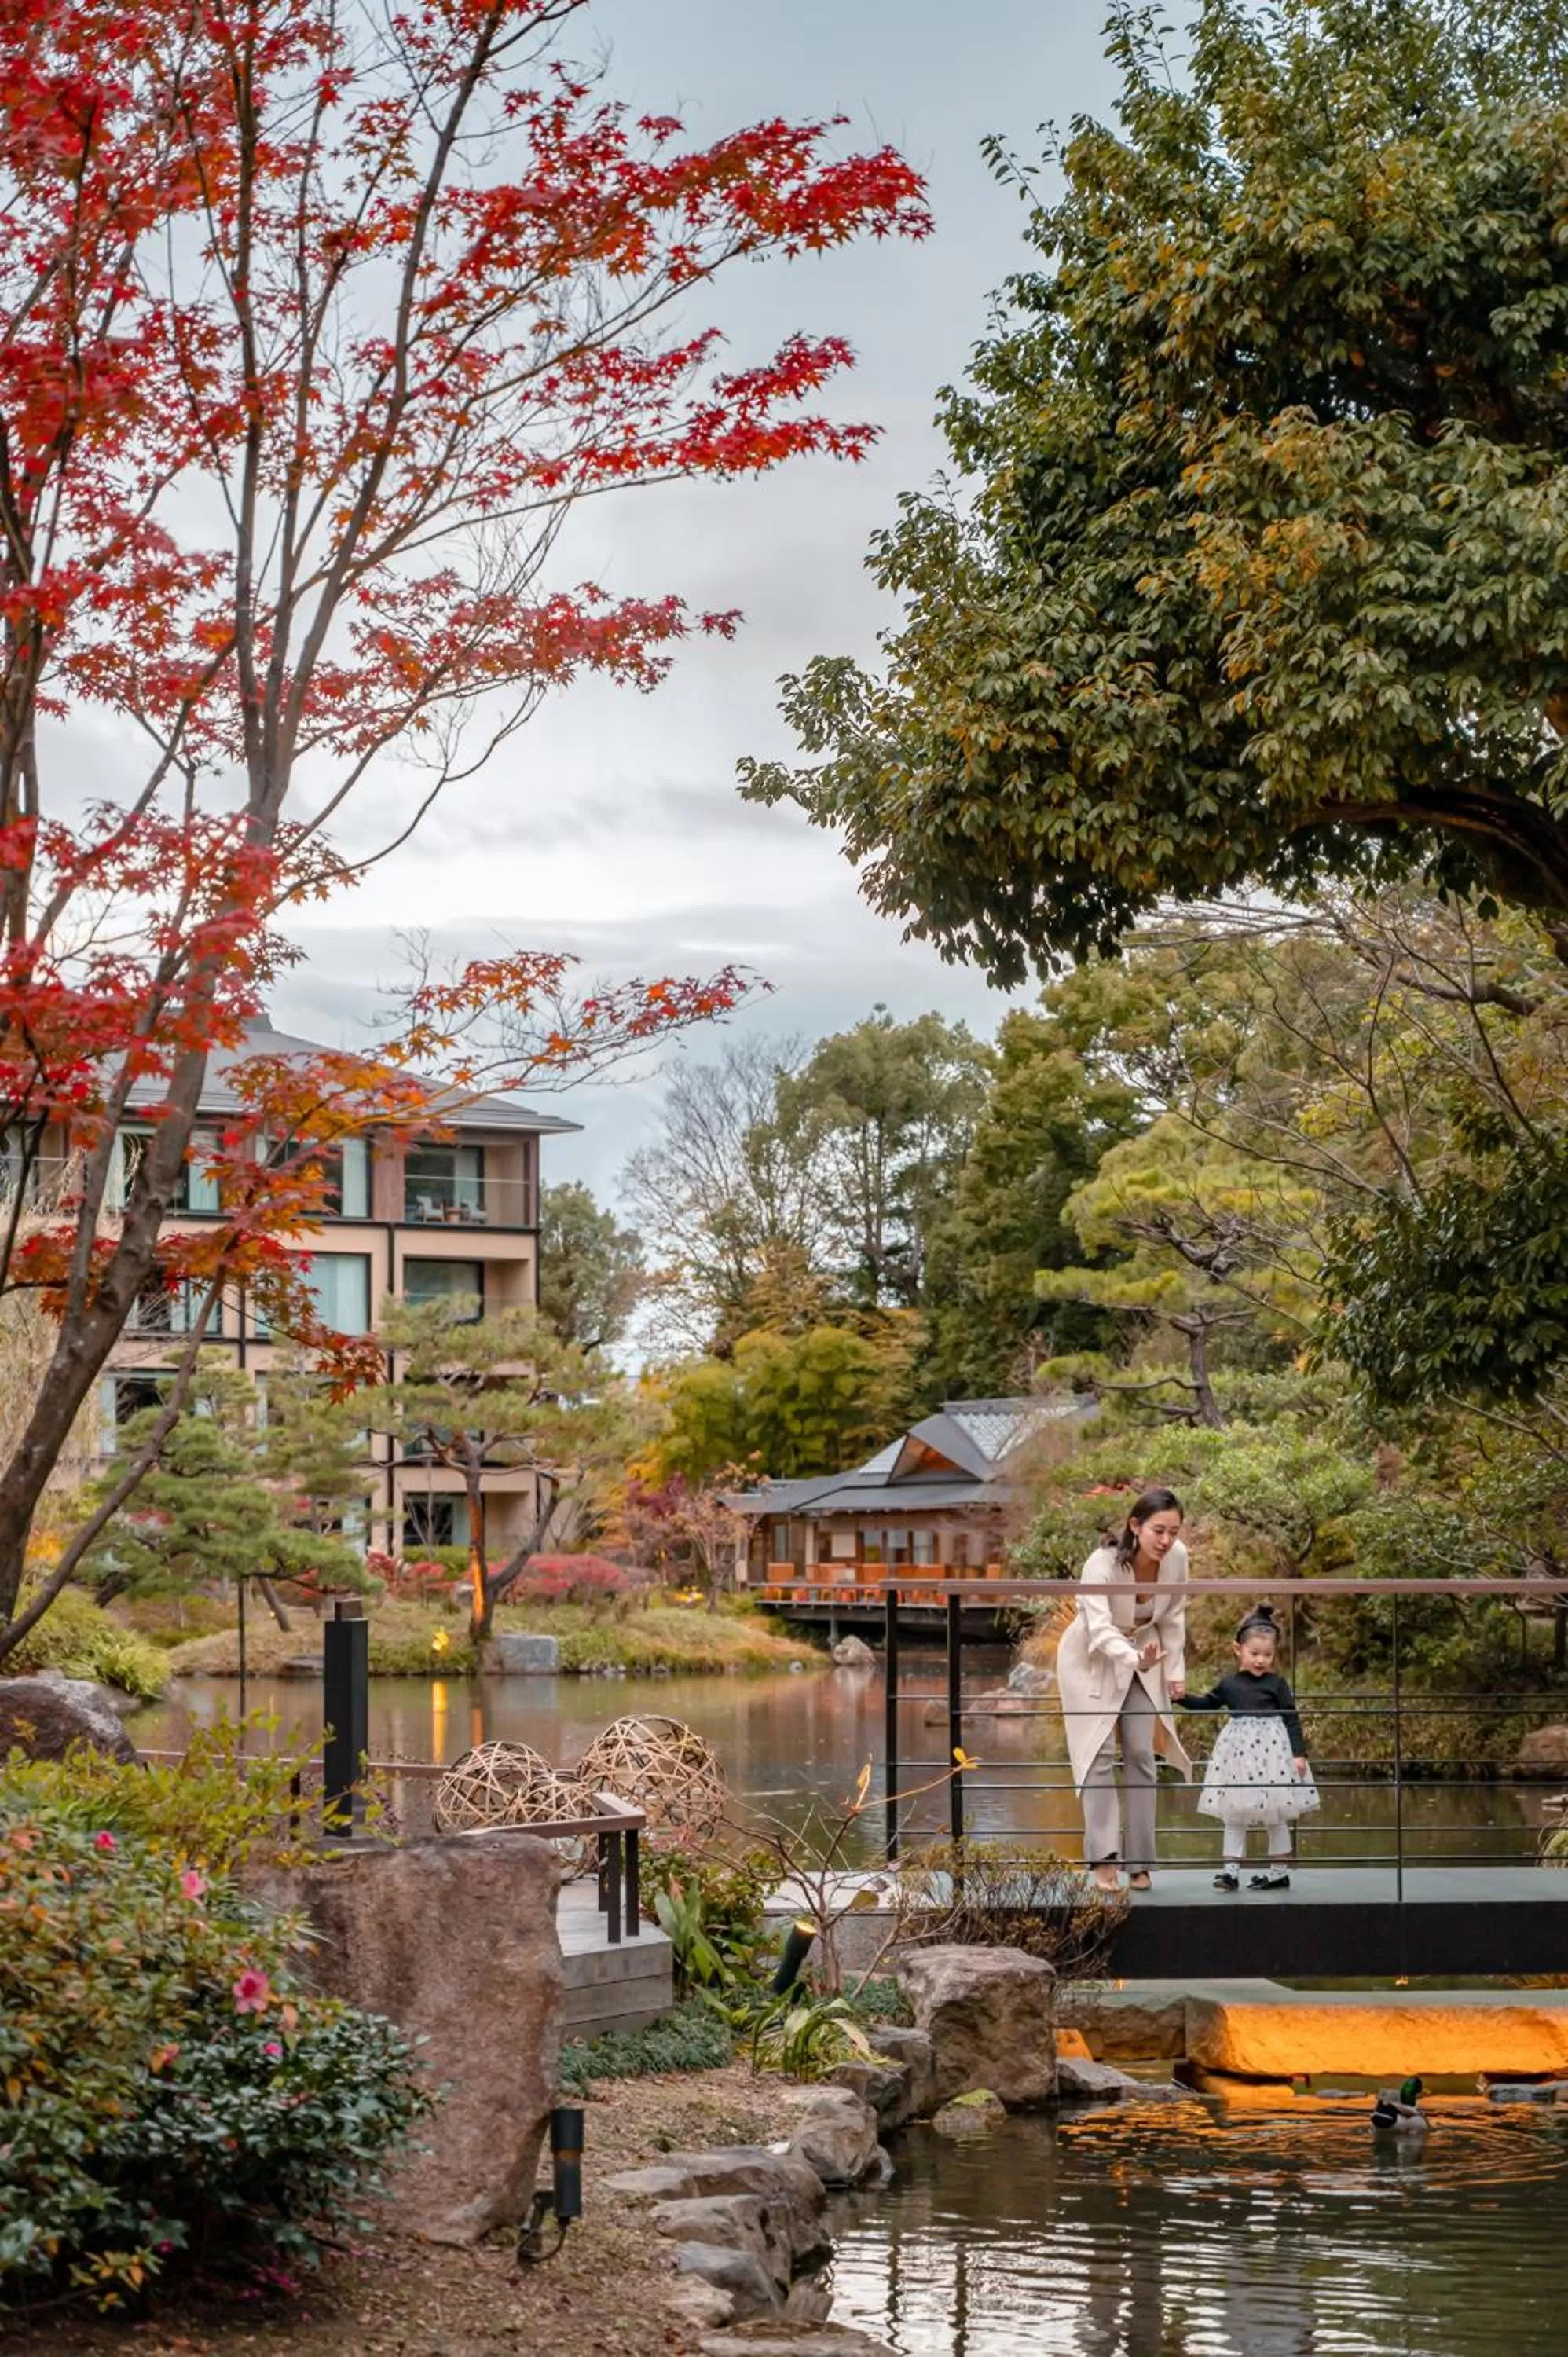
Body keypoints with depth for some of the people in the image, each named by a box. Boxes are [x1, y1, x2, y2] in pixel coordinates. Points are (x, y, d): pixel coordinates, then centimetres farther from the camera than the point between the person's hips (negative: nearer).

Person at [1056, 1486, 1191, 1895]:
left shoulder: (1177, 1559, -19)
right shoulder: (1102, 1565, -34)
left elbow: (1173, 1618, -1)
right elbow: (1100, 1629, -45)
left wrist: (1175, 1672, 1)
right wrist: (1136, 1658, -62)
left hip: (1143, 1660, 4)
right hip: (1093, 1661, -4)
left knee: (1141, 1754, -1)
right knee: (1100, 1754, -11)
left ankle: (1139, 1861, 3)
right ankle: (1104, 1859, -12)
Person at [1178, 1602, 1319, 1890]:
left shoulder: (1277, 1684, -5)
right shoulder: (1228, 1683, 5)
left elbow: (1292, 1719, -4)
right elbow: (1206, 1704, 17)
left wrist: (1299, 1754, -9)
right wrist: (1182, 1697, 3)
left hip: (1272, 1752, -4)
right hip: (1239, 1752, 4)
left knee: (1275, 1817, 5)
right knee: (1233, 1816, 5)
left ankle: (1280, 1871, 14)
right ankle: (1230, 1869, 8)